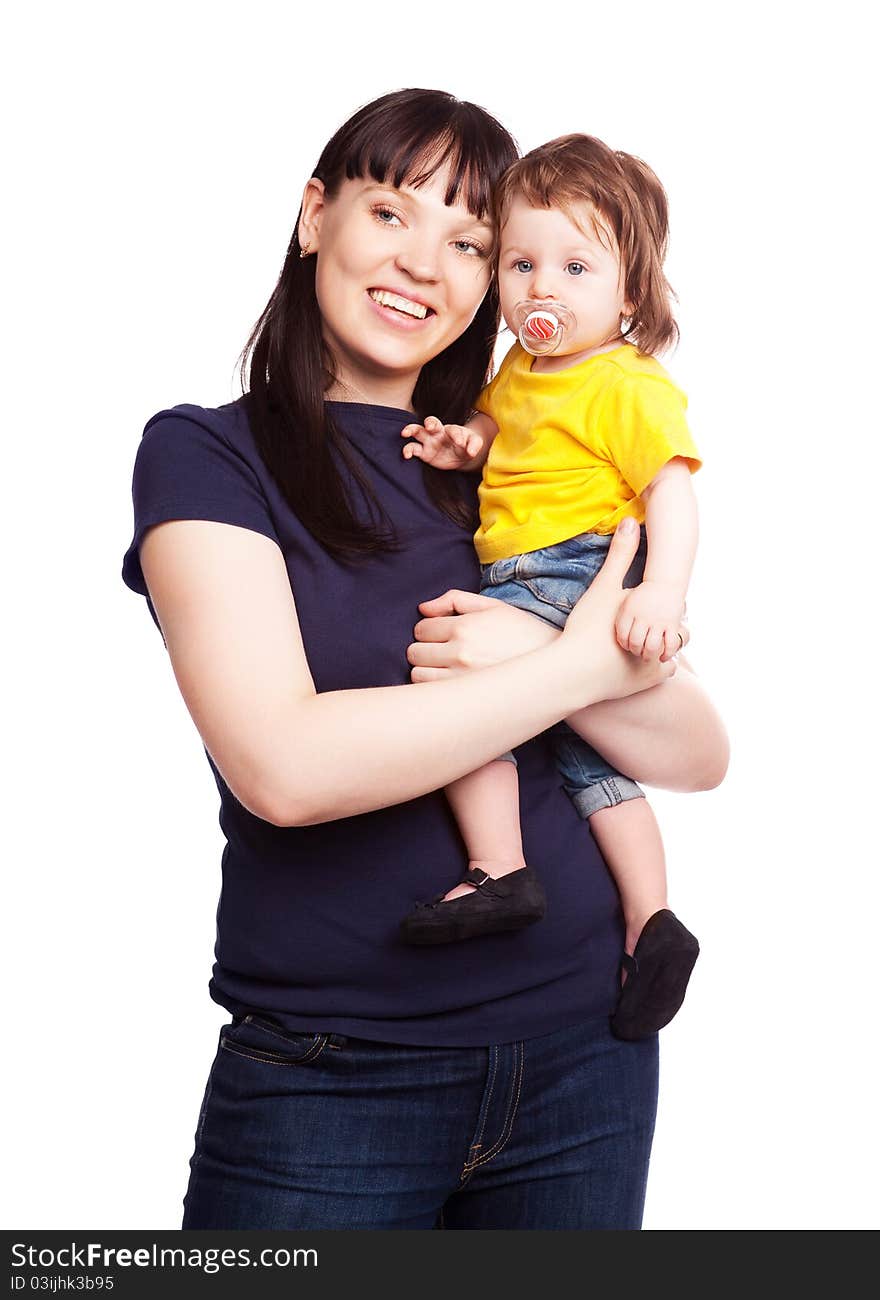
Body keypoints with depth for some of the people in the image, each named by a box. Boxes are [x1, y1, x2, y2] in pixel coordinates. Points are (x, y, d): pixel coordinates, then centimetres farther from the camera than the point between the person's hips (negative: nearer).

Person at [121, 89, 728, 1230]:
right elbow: (283, 765, -19)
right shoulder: (207, 453, -3)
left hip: (583, 1056, 4)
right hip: (328, 1079, -4)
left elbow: (699, 756, 3)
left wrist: (528, 651, -15)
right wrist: (582, 664, -12)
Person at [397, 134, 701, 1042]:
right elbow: (502, 429, 35)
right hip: (524, 586, 10)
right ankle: (651, 924, 17)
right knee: (587, 753, 12)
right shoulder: (520, 372, 16)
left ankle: (499, 873, -22)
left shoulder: (629, 388, -10)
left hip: (575, 577, -10)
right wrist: (468, 441, 11)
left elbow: (673, 492, -18)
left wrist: (663, 590, -34)